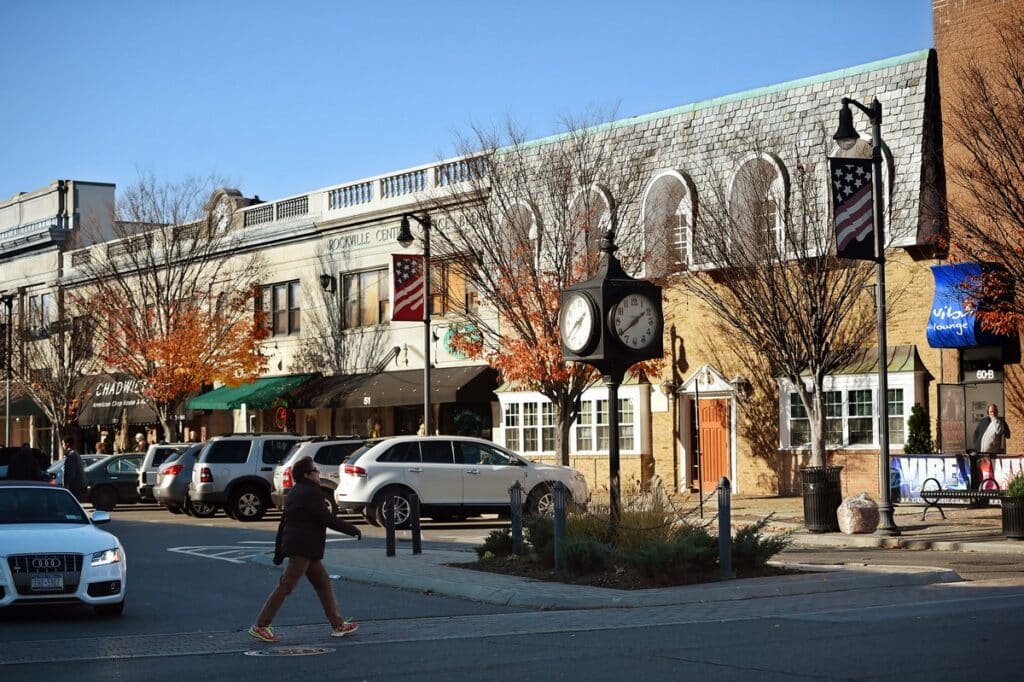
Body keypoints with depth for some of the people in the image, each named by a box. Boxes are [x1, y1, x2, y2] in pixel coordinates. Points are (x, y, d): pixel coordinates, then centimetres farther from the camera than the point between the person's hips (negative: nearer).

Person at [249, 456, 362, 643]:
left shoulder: (296, 493, 17)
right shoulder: (311, 493, -13)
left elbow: (283, 522, 19)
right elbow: (328, 519, -17)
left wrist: (279, 552, 22)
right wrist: (353, 530, -7)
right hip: (303, 548, -10)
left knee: (323, 583, 13)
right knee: (286, 587, -8)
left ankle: (338, 624, 16)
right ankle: (260, 626, -6)